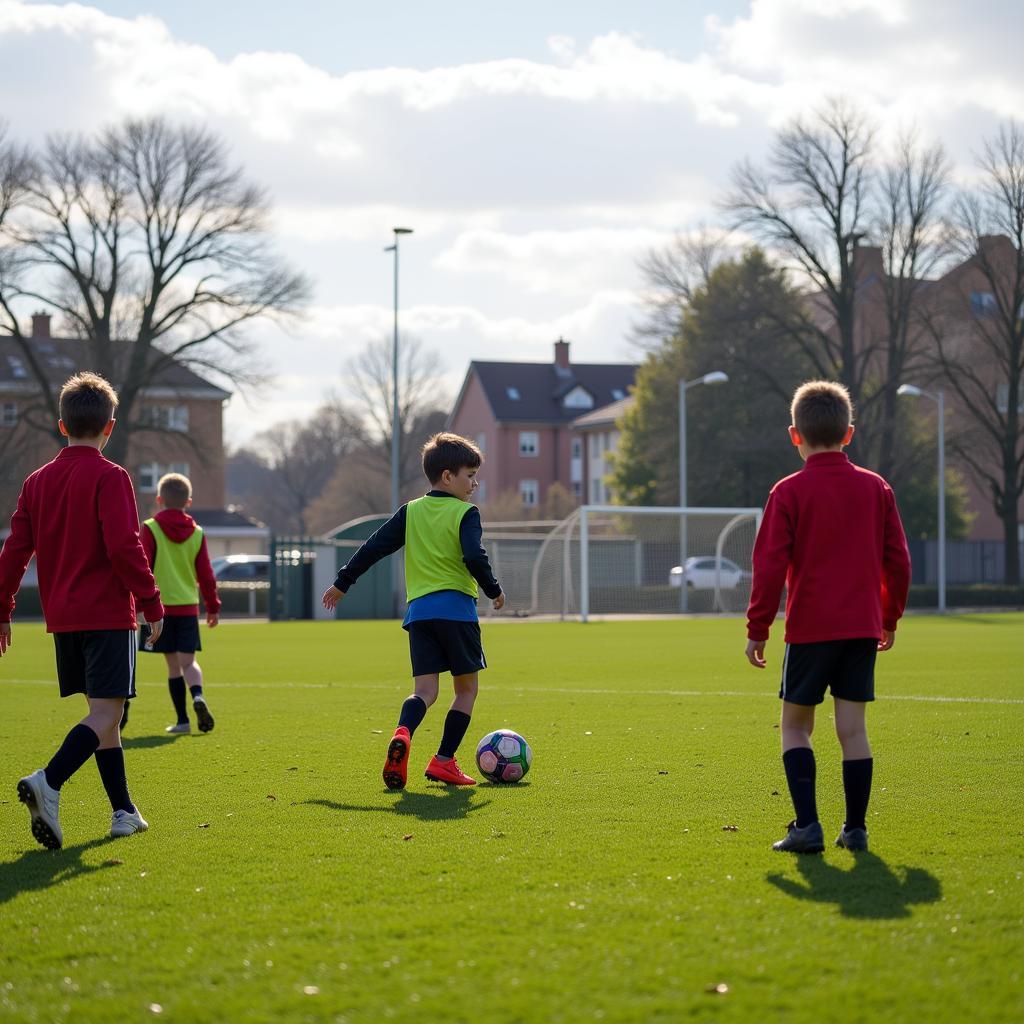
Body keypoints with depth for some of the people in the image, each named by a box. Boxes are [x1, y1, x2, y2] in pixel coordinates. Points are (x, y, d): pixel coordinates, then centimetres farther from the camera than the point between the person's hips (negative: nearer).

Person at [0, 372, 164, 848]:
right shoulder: (110, 478, -9)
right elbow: (124, 546, -16)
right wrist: (152, 603, -9)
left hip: (62, 618, 7)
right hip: (108, 614, -7)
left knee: (104, 713, 15)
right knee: (105, 714, -10)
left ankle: (124, 812, 18)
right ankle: (48, 782, -32)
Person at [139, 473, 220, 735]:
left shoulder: (151, 529, -4)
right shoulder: (197, 533, 6)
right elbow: (206, 574, 8)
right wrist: (213, 606, 17)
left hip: (161, 605, -2)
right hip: (188, 606, 2)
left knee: (173, 664, 4)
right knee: (188, 660, 4)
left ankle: (182, 719, 3)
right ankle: (198, 696, -27)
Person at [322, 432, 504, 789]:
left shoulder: (411, 512, 13)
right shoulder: (465, 513, -2)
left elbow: (374, 547, 13)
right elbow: (474, 557, -14)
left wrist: (342, 583, 21)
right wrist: (494, 591, 2)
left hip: (418, 611, 4)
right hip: (457, 608, -4)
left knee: (424, 689, 0)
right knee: (466, 688, 10)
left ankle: (402, 734, -31)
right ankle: (444, 761, 3)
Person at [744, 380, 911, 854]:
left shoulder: (789, 492, -6)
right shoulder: (876, 488, 5)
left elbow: (770, 566, -8)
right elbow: (897, 561, 9)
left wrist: (757, 629, 0)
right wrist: (890, 619, 21)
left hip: (809, 628, -3)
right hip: (863, 629, 3)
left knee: (795, 725, 7)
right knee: (852, 726, 7)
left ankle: (807, 826, -4)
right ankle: (855, 828, 7)